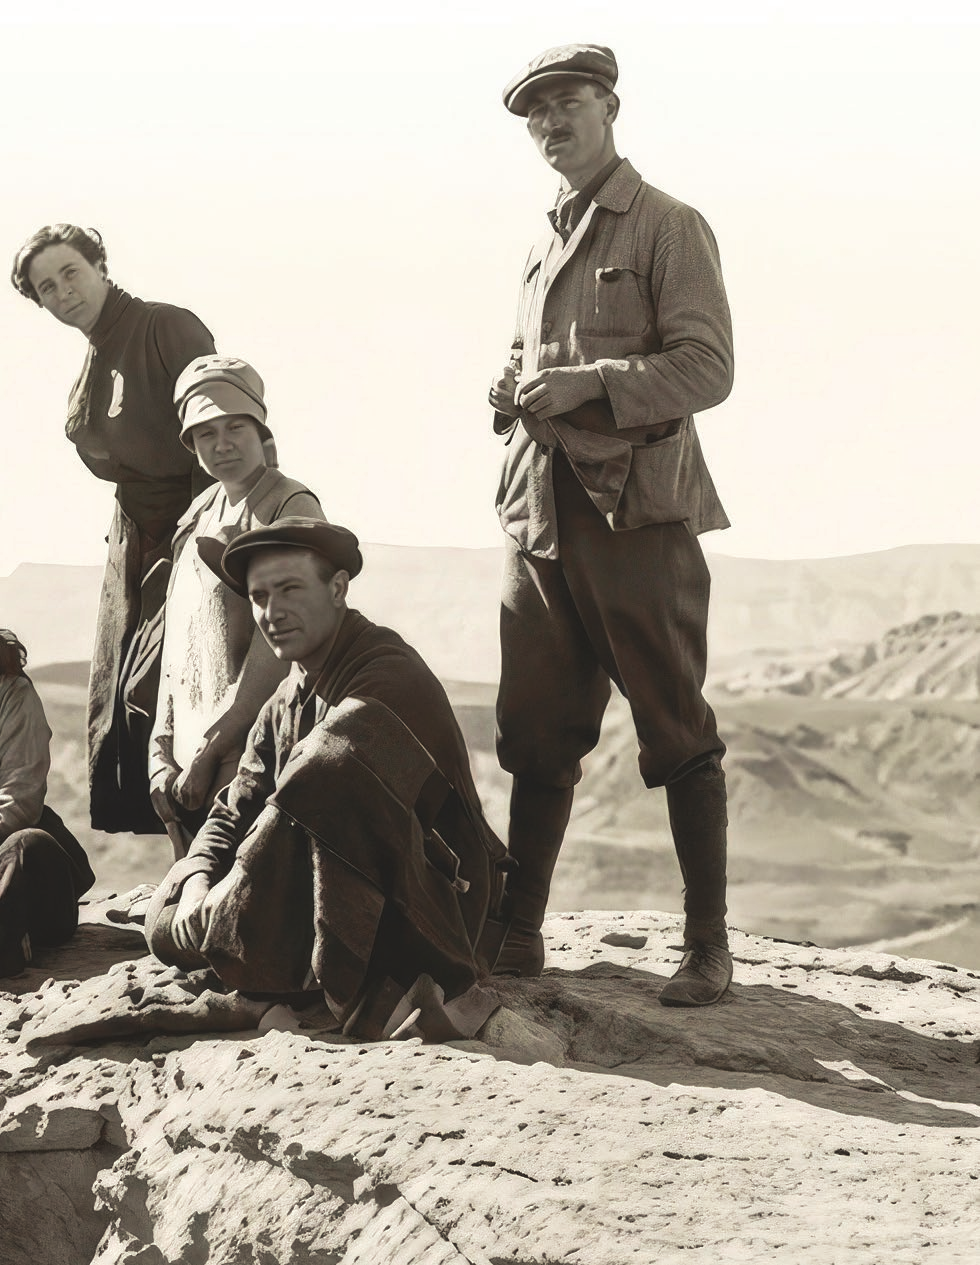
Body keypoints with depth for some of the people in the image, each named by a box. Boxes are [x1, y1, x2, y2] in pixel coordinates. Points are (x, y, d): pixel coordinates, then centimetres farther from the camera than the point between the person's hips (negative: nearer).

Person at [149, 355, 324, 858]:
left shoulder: (291, 506, -6)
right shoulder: (199, 516, 17)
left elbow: (277, 643, -14)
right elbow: (176, 641, 16)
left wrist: (210, 750, -15)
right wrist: (162, 752, 5)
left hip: (252, 757, -7)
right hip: (188, 765, 7)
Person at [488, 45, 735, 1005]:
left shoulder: (667, 229, -3)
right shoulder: (543, 249, 19)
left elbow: (707, 367, -11)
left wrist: (588, 384, -19)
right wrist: (511, 389, 7)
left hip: (636, 511, -7)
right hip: (540, 514, 7)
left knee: (677, 736, -2)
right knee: (535, 735, 7)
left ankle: (708, 946, 3)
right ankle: (519, 933, 14)